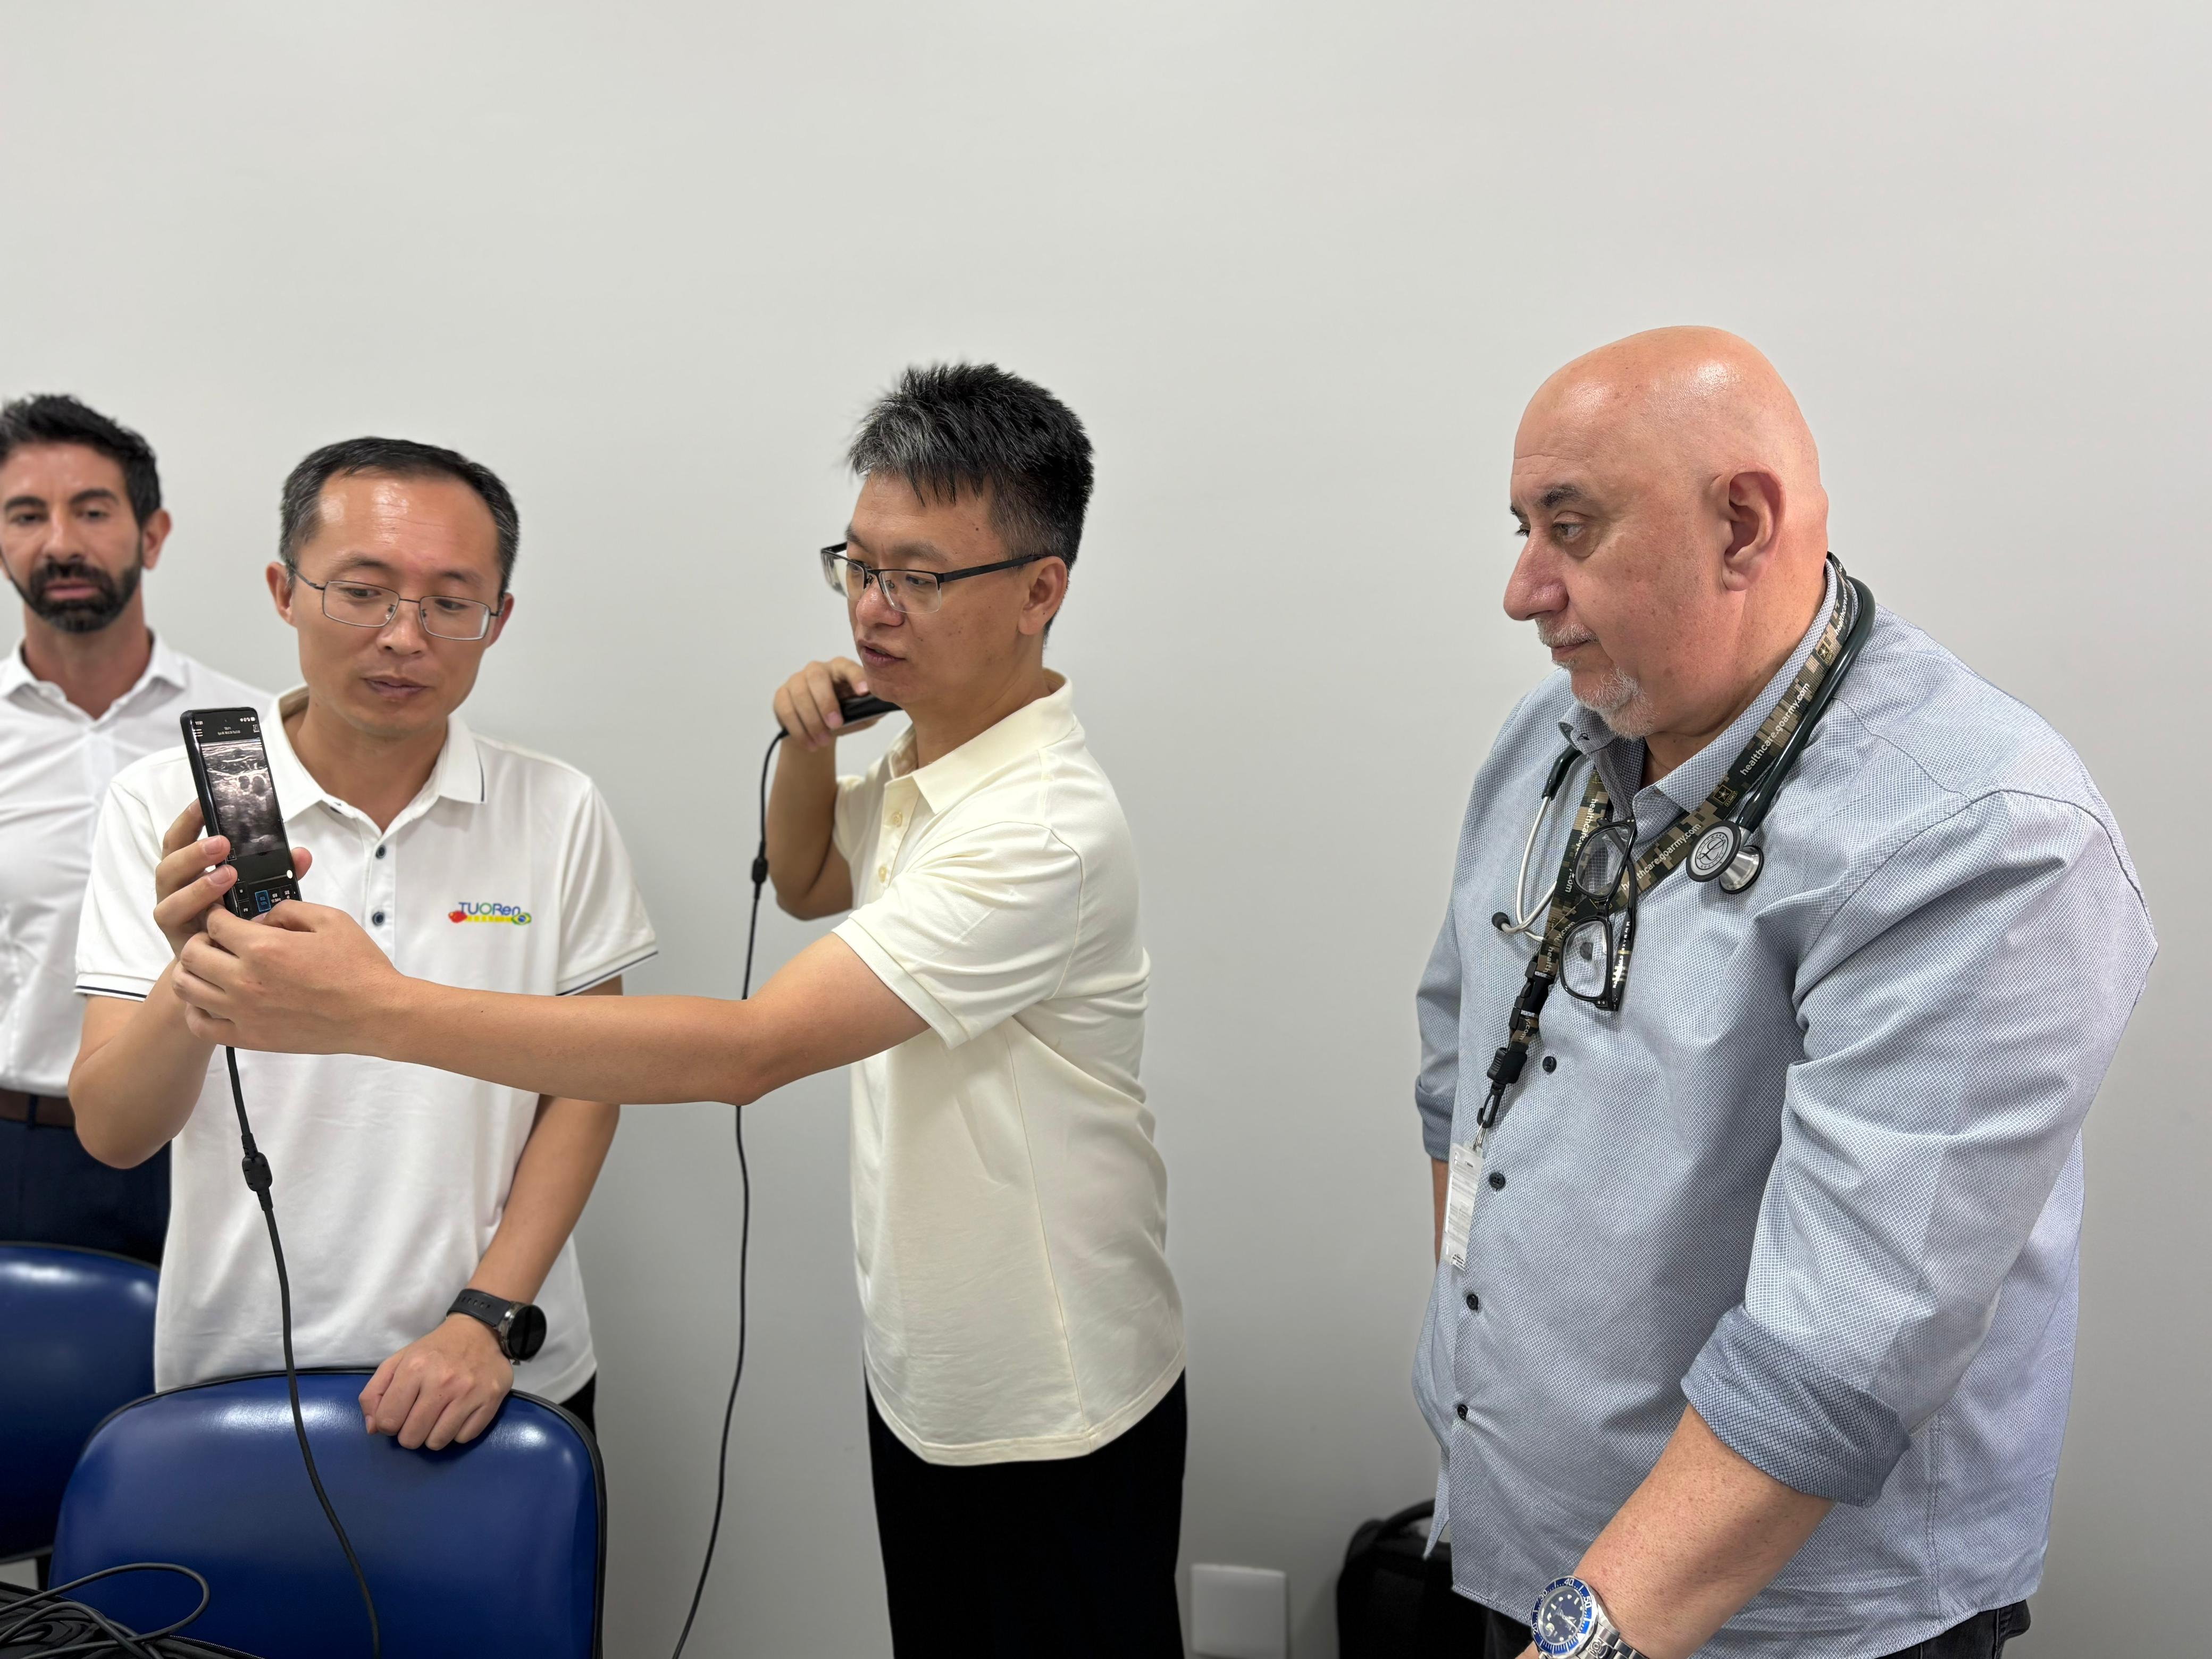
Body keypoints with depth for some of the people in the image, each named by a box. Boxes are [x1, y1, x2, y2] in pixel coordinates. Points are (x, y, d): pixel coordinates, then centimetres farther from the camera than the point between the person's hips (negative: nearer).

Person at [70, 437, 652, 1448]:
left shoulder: (559, 815, -5)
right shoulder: (165, 806, -7)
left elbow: (584, 1088, -1)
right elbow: (113, 1135, -12)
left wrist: (490, 1319, -10)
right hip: (231, 1379, 0)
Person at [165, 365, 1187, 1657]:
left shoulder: (1046, 829, -29)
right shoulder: (920, 762, 3)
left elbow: (749, 1050, -34)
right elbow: (809, 886, 23)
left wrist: (379, 1008, -36)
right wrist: (807, 751, -1)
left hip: (1053, 1421, -8)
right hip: (920, 1371, 8)